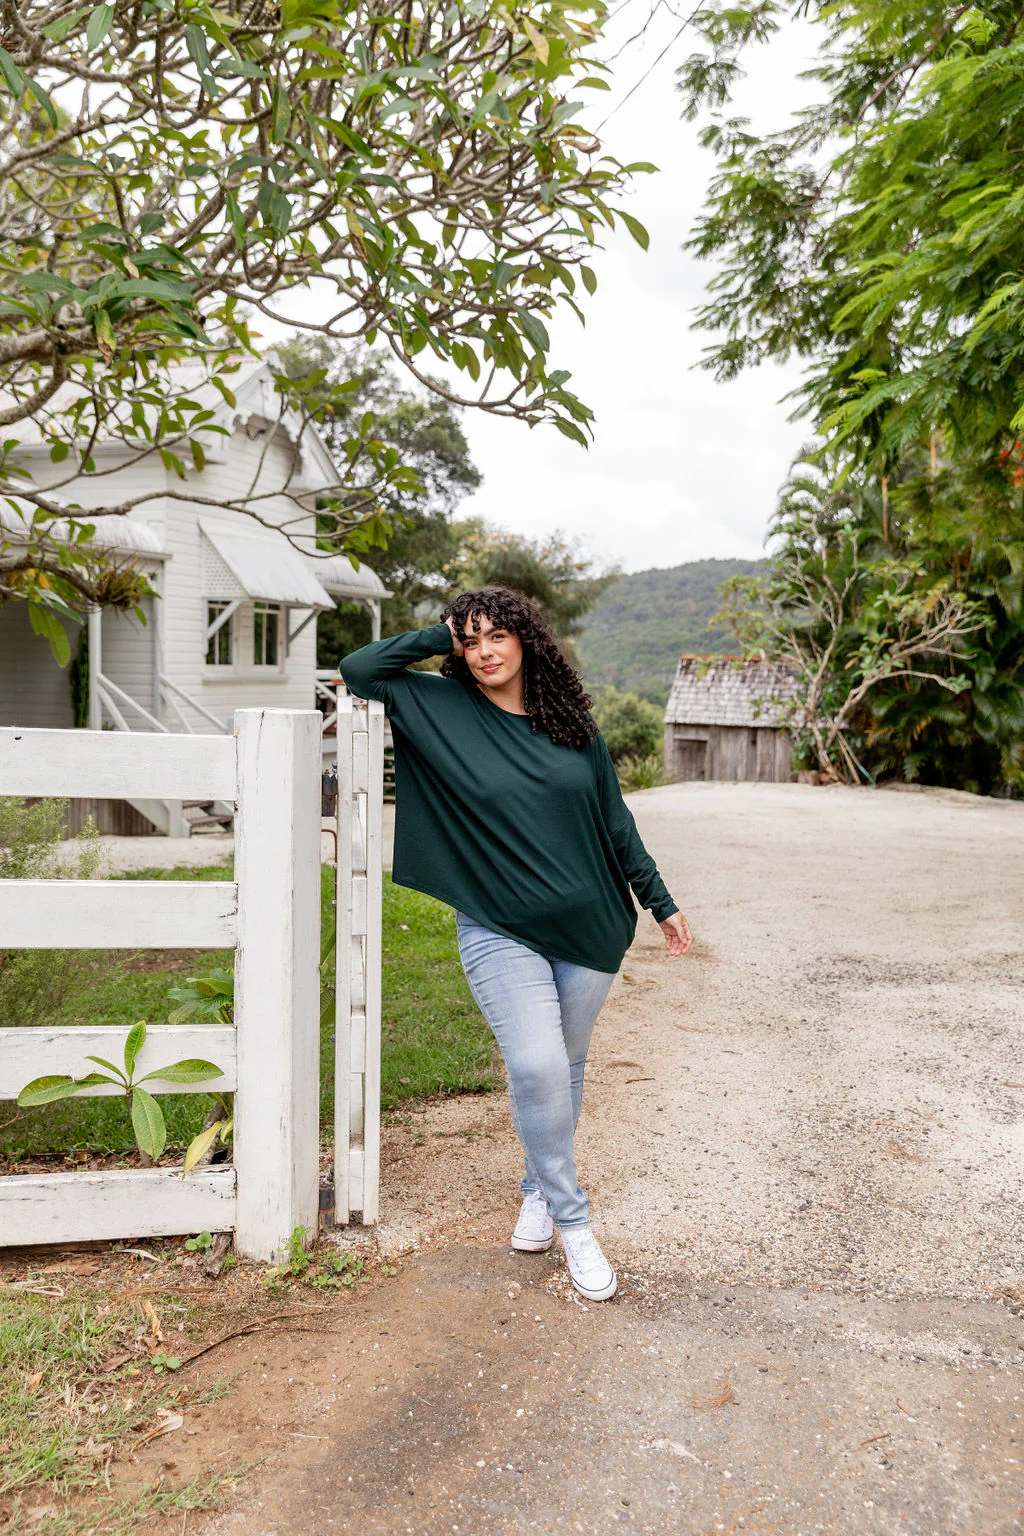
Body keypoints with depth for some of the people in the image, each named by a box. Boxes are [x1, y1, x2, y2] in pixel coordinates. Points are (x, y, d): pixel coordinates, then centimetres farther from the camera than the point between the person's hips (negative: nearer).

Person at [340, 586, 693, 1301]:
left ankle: (542, 1189, 38)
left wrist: (661, 902, 11)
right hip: (500, 931, -3)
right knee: (537, 1067, -16)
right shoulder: (441, 711, 0)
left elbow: (615, 823, 11)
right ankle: (573, 1218, 6)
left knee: (566, 1067, 13)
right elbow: (359, 670, -4)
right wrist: (441, 636, -3)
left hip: (588, 927, 3)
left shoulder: (573, 724, 6)